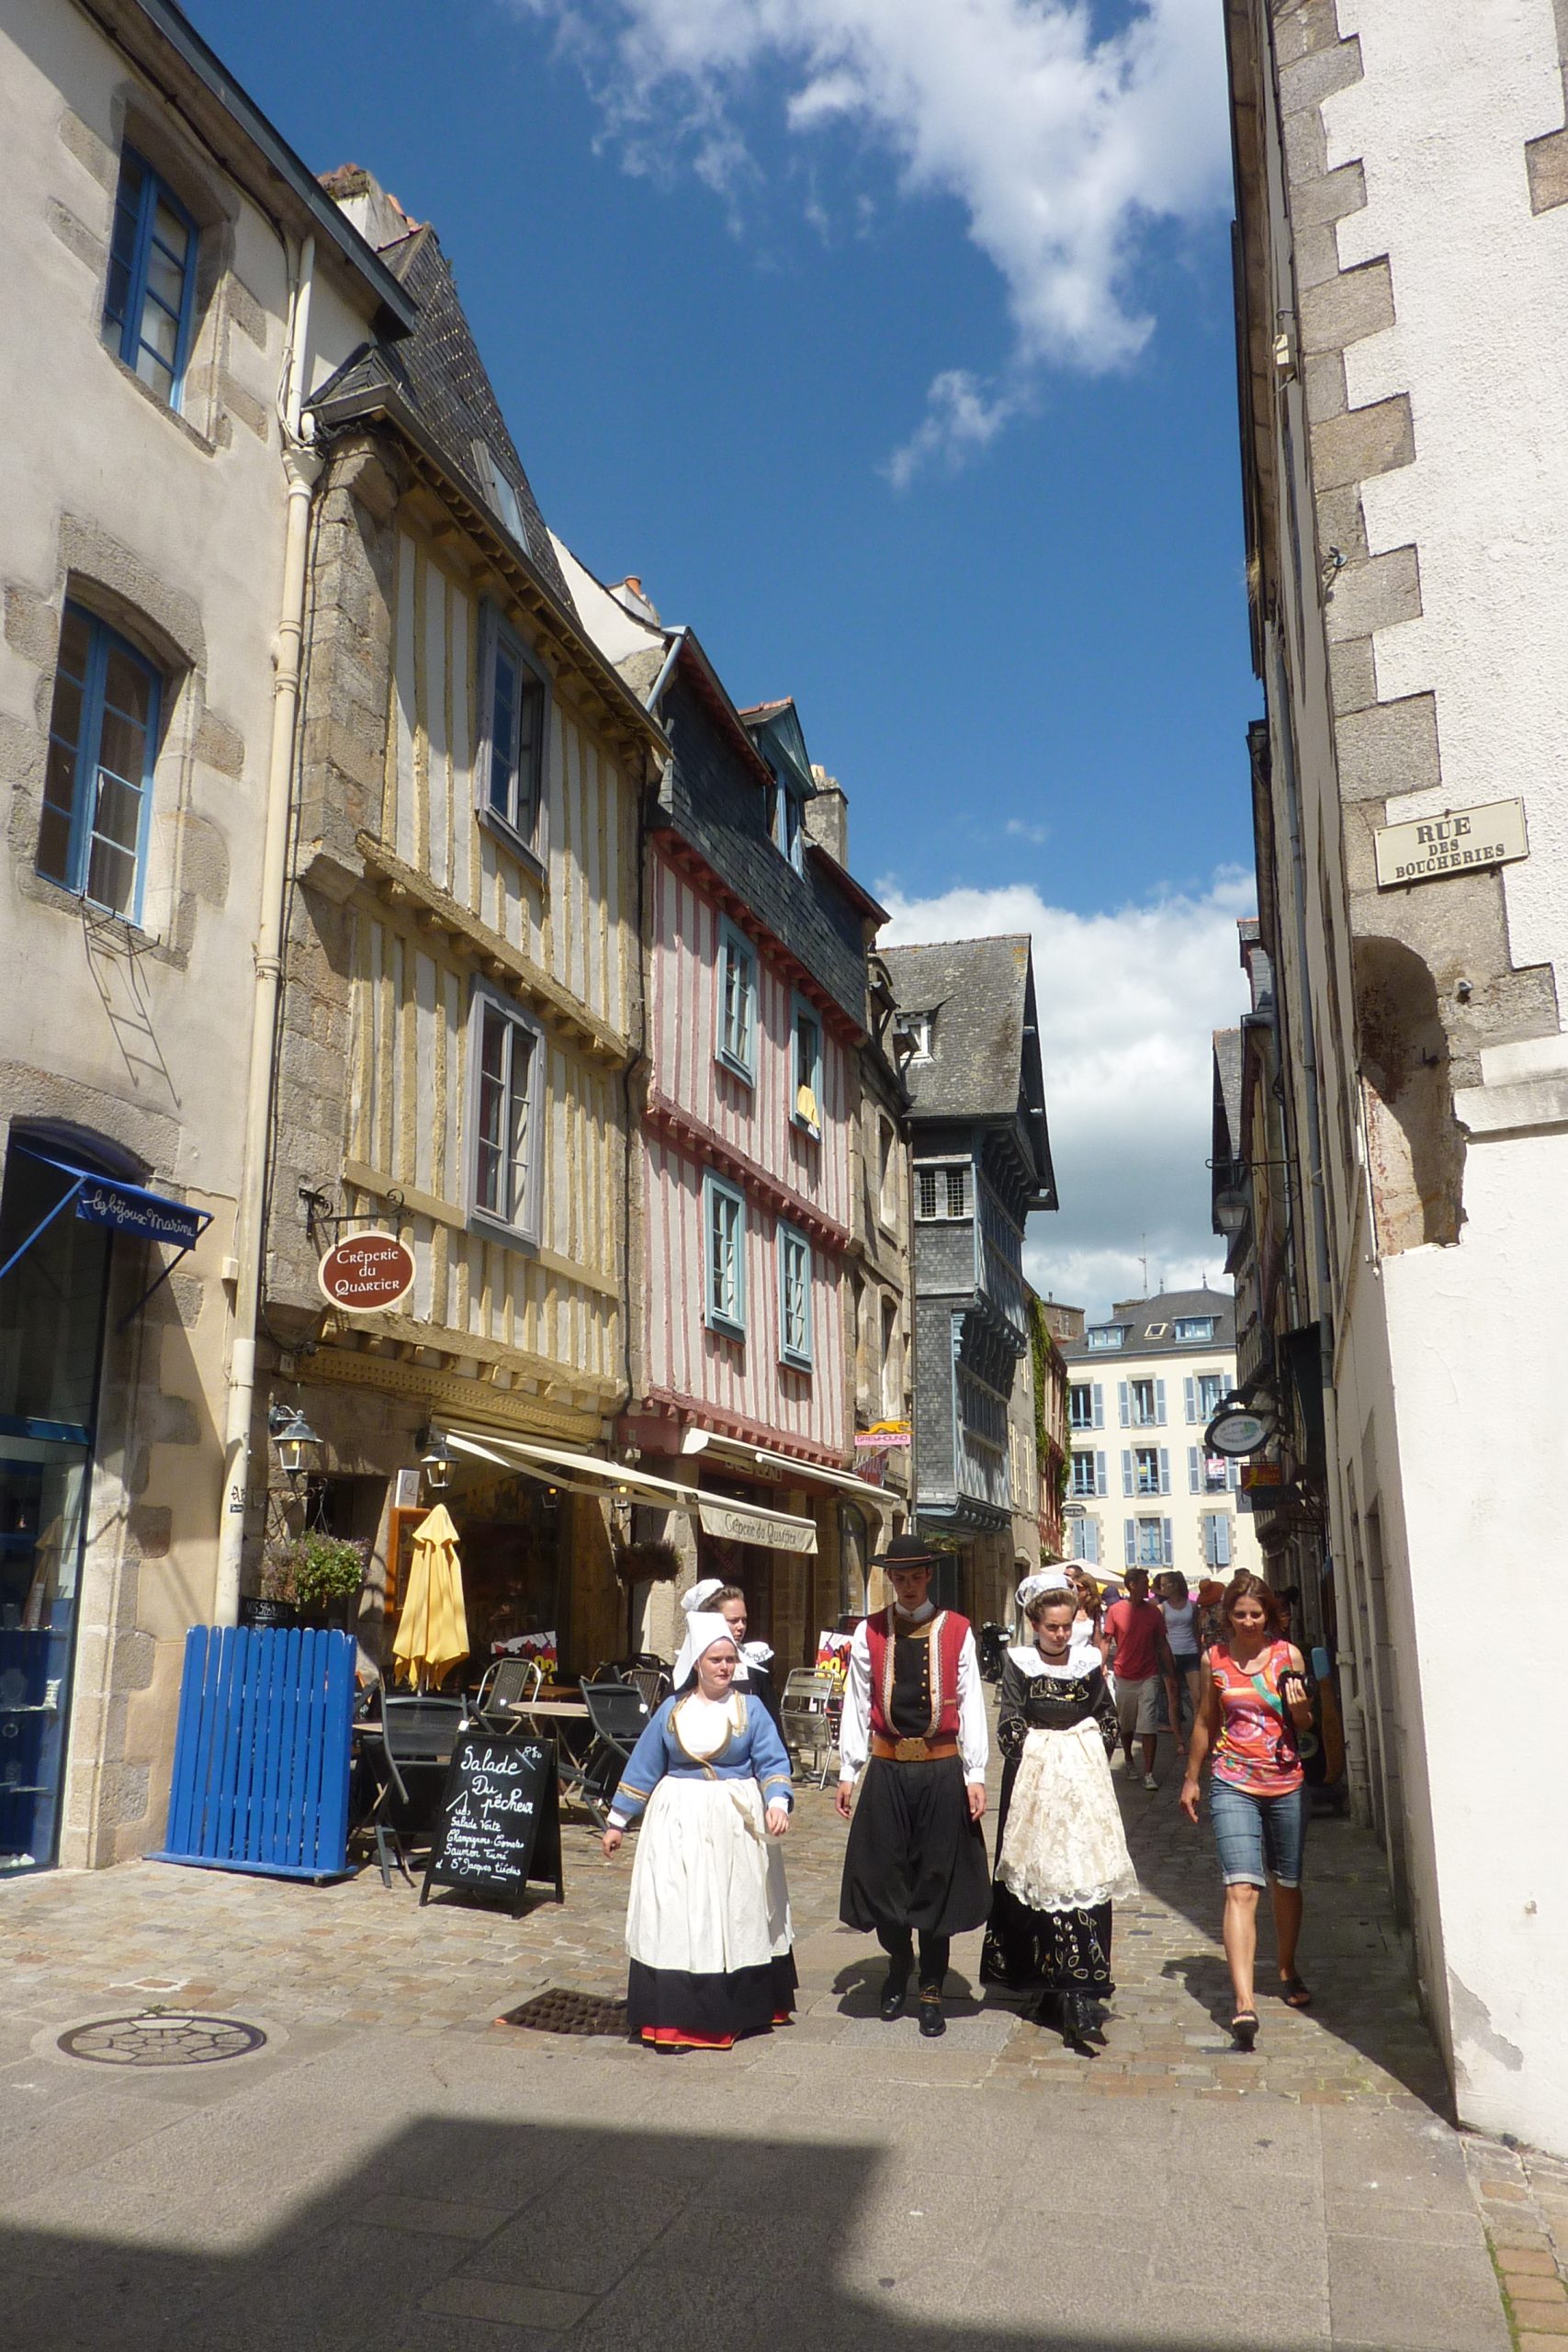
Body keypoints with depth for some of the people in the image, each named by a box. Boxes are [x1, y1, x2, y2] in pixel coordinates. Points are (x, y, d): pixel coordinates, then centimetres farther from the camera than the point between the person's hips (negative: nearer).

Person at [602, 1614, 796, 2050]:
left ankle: (741, 2009, 21)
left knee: (737, 1916, 6)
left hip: (735, 1824, -1)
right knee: (675, 1916, -2)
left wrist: (777, 1802, -22)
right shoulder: (672, 1710, 3)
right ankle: (676, 2020, 6)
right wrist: (618, 1821, 11)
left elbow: (772, 1764, -4)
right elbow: (643, 1767, 9)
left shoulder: (750, 1709, 0)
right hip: (679, 1823, 1)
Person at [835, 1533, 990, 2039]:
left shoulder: (956, 1631, -1)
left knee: (938, 1878, 5)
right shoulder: (869, 1633, 2)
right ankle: (899, 1963, 36)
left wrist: (975, 1775, -5)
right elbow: (856, 1704, 4)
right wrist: (848, 1771, 1)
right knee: (882, 1874, 6)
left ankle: (931, 1992, 22)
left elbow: (971, 1705, -1)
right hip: (887, 1770, 1)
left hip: (942, 1771, -1)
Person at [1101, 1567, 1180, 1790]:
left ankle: (1149, 1773, -3)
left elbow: (1162, 1644, 7)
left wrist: (1171, 1674, 5)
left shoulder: (1153, 1611, 1)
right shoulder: (1115, 1610, -3)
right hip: (1123, 1677, 0)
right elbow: (1107, 1642, 2)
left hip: (1149, 1677, 0)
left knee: (1148, 1727, -6)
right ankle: (1129, 1760, 36)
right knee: (1125, 1725, 13)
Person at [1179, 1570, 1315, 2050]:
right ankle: (1244, 2003, -20)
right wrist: (1191, 1779, 17)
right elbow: (1205, 1721, 13)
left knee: (1286, 1884, 16)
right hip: (1233, 1784, -1)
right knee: (1241, 1888, -14)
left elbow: (1304, 1723, 8)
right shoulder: (1216, 1658, 1)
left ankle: (1288, 1971, 40)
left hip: (1285, 1784, 1)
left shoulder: (1288, 1655, -1)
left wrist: (1299, 1709, -15)